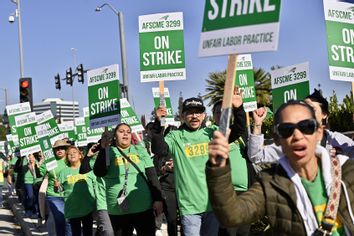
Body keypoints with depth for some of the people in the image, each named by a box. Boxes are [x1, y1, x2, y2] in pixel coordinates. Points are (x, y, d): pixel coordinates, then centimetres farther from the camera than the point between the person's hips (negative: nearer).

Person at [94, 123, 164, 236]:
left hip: (143, 207, 1)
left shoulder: (140, 150, 8)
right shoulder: (108, 153, 3)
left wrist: (158, 199, -1)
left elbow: (152, 176, 7)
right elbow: (99, 173, -13)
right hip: (118, 211, -1)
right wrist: (103, 148, -22)